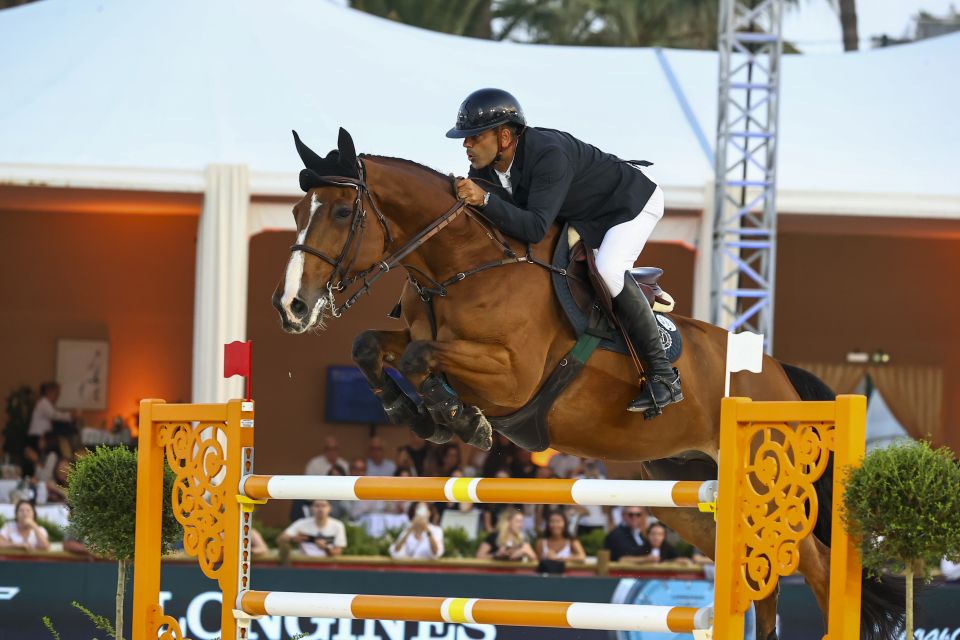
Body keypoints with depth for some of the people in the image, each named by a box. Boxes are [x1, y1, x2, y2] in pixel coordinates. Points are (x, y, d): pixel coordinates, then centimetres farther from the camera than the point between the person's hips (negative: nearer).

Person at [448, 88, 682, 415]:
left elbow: (535, 228, -46)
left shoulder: (550, 155, -39)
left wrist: (484, 200, -54)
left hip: (633, 201, -9)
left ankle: (664, 376, -25)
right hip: (582, 216, 9)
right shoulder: (484, 166, -14)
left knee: (608, 269, -32)